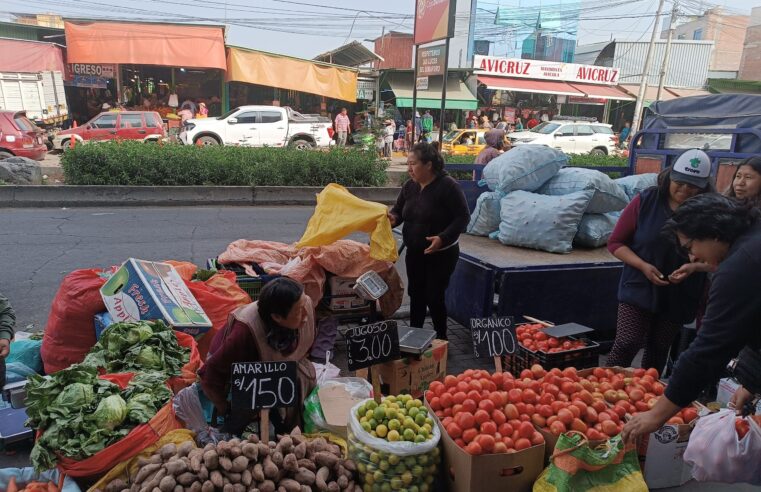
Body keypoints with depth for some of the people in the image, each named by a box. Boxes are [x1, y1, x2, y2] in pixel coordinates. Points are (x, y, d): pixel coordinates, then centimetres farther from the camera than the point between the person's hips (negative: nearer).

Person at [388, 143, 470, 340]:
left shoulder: (447, 186, -17)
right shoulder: (409, 186, 3)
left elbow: (463, 217, -16)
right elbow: (399, 209, 14)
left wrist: (443, 238, -29)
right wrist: (393, 217, -10)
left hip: (441, 254, -6)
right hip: (414, 253, 6)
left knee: (434, 297, -2)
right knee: (416, 295, 14)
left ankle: (441, 339, 17)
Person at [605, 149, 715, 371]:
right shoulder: (646, 201, -6)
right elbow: (615, 243, -3)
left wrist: (693, 267, -18)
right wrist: (643, 266, -17)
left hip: (679, 298, 2)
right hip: (639, 291, -2)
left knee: (658, 350, 14)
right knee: (627, 343, -12)